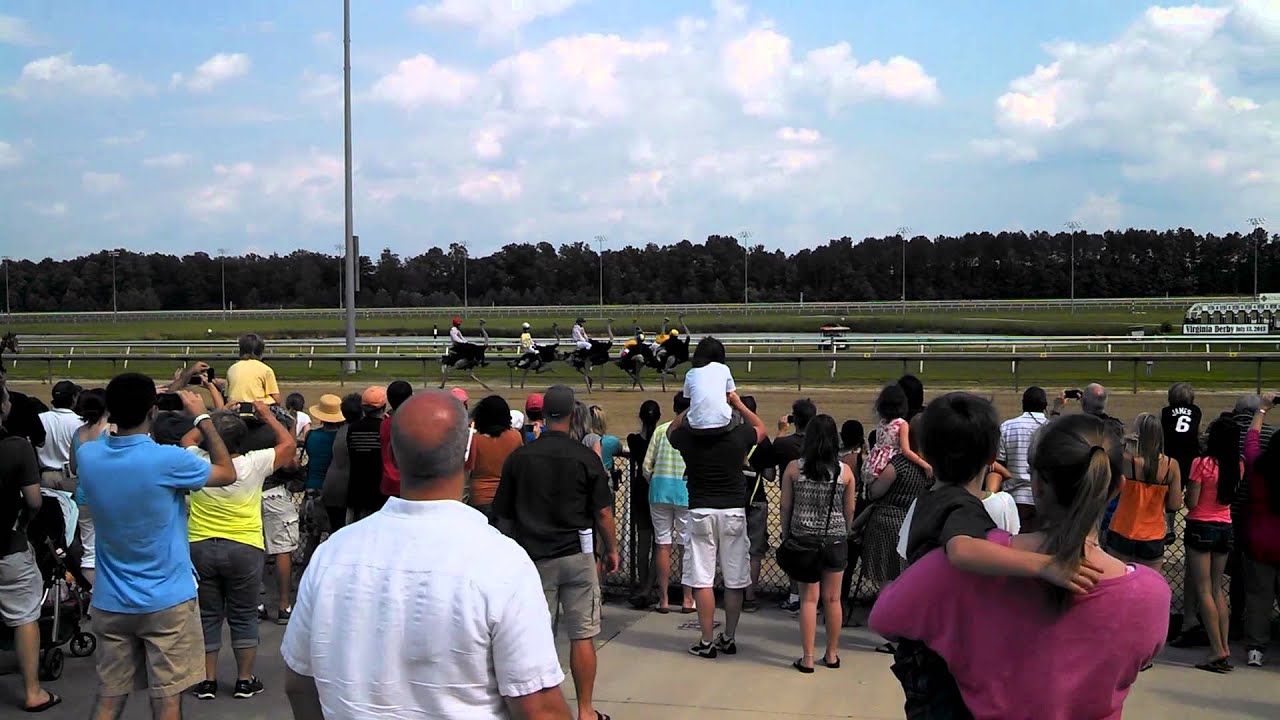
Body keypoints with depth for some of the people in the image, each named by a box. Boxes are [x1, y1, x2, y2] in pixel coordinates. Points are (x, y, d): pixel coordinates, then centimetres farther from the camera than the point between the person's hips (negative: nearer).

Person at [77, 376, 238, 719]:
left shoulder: (87, 456, -5)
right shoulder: (167, 460, -20)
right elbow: (228, 474, -2)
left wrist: (123, 408, 13)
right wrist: (202, 417, 2)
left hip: (111, 602, 5)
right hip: (167, 600, -5)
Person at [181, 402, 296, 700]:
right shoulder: (254, 464, -12)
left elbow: (188, 439, 18)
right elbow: (288, 444, 2)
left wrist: (212, 420, 19)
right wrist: (268, 416, 11)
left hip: (200, 547, 2)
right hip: (244, 549, -2)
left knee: (207, 614, 11)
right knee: (243, 615, 9)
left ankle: (208, 680, 16)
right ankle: (245, 680, 15)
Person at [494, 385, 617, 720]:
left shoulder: (519, 457, 1)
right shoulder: (586, 457, -6)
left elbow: (503, 515, 7)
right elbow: (603, 512, -3)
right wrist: (611, 550, 10)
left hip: (534, 557, 2)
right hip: (577, 554, -2)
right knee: (582, 636, 4)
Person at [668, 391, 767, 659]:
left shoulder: (688, 437, -4)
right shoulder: (737, 435, -4)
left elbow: (671, 429, 21)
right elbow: (761, 429, 19)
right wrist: (739, 405, 16)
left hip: (700, 512, -1)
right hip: (733, 511, 1)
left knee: (701, 580, 2)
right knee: (734, 580, 9)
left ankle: (707, 642, 3)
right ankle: (729, 638, 15)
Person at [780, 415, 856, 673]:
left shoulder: (793, 469, -6)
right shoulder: (845, 471, -4)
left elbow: (785, 508, -1)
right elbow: (849, 511, 3)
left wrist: (786, 536, 11)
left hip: (803, 539, -1)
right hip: (835, 540, 1)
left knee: (808, 599, 3)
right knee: (832, 599, 10)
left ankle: (808, 658, 4)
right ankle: (832, 654, 21)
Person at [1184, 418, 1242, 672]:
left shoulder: (1202, 463, -15)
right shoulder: (1238, 466, 1)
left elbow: (1191, 502, -14)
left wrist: (1187, 489, 6)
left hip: (1201, 527, -6)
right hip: (1225, 528, 6)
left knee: (1203, 590, -2)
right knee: (1217, 589, 14)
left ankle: (1217, 650, -7)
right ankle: (1225, 648, 11)